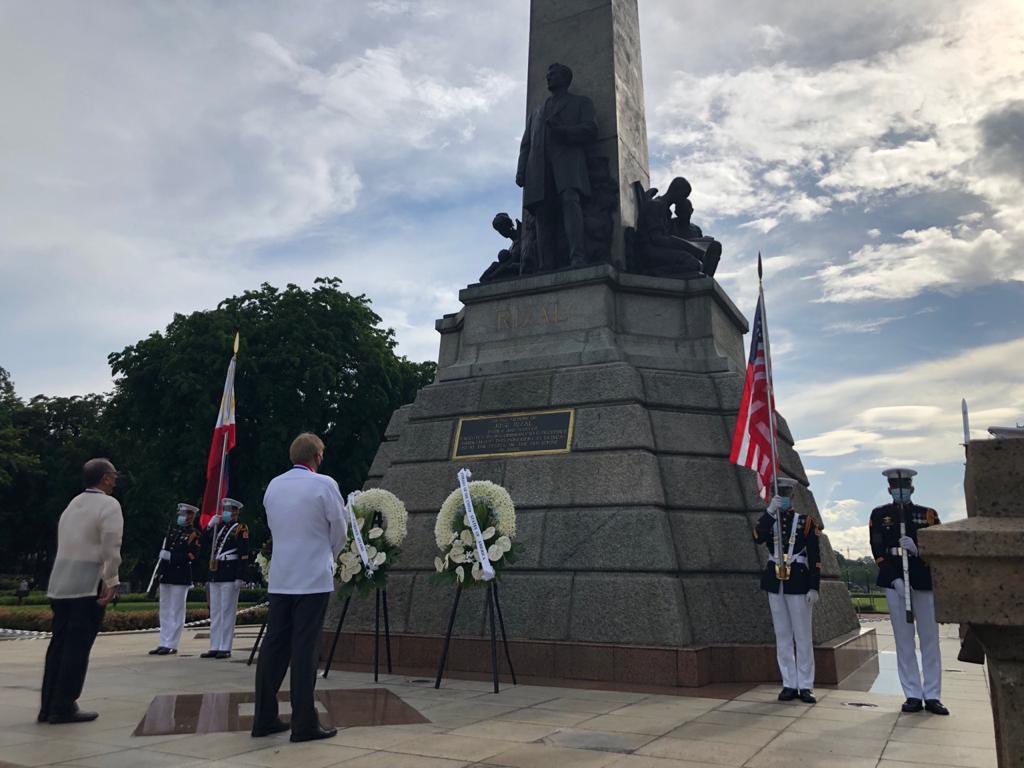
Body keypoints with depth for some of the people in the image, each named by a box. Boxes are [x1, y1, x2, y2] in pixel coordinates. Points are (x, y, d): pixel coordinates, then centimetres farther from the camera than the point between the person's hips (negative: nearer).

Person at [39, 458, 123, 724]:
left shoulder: (73, 503, 16)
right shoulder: (108, 505, -8)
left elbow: (64, 544, 15)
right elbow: (111, 549, -17)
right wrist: (111, 582, -13)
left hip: (60, 583, 8)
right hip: (88, 584, -8)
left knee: (58, 644, 12)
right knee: (78, 647, -2)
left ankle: (48, 706, 17)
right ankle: (63, 707, 2)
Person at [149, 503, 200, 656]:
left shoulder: (194, 534, -6)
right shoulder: (172, 530, 15)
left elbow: (191, 555, -15)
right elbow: (164, 550, 22)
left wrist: (170, 556, -17)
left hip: (181, 578, -7)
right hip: (166, 575, 7)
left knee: (176, 612, -3)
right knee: (164, 611, 11)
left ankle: (171, 645, 1)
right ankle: (163, 643, 18)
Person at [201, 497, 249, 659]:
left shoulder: (241, 529, -4)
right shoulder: (218, 527, 17)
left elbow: (244, 555, -10)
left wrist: (240, 578, -17)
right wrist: (210, 526, 3)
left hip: (230, 576, -7)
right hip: (214, 576, 7)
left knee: (227, 612, -3)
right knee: (215, 612, 10)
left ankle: (225, 648, 2)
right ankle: (215, 647, 17)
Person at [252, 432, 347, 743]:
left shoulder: (273, 485, 7)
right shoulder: (324, 484, -10)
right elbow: (340, 531, -2)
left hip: (280, 578, 5)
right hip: (313, 578, -5)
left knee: (274, 647, 10)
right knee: (304, 650, -2)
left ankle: (264, 719, 17)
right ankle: (304, 724, 4)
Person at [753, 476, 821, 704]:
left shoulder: (806, 522, 1)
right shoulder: (768, 520, 9)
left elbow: (815, 557, -2)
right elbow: (758, 538, -13)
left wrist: (814, 587, -9)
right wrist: (770, 511, -21)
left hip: (798, 584, -3)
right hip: (775, 584, 3)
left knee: (803, 636, 2)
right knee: (782, 636, 7)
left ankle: (805, 686, 10)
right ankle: (789, 685, 14)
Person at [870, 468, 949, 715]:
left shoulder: (928, 515, 9)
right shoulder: (879, 515, 7)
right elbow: (877, 551, -1)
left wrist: (917, 549, -18)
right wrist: (895, 579, -12)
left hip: (924, 581, 1)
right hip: (894, 581, -1)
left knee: (930, 639, 4)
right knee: (904, 639, 2)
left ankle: (932, 696, 12)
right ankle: (913, 695, 9)